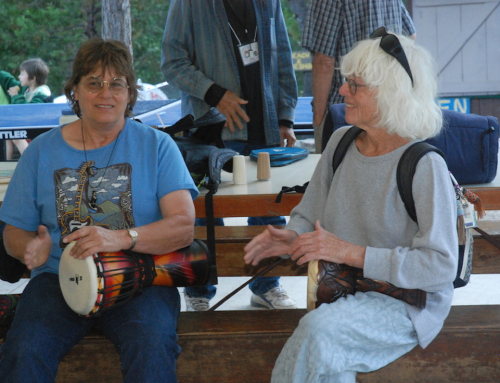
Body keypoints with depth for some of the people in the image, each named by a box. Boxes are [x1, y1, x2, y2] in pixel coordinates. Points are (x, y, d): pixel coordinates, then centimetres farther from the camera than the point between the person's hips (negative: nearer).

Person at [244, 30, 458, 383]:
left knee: (319, 328, -31)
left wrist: (351, 252, -23)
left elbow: (441, 267, -21)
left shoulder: (424, 167, -17)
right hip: (346, 293, 6)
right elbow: (310, 215, 16)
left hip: (411, 303, -5)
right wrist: (293, 238, -9)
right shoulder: (341, 142, 4)